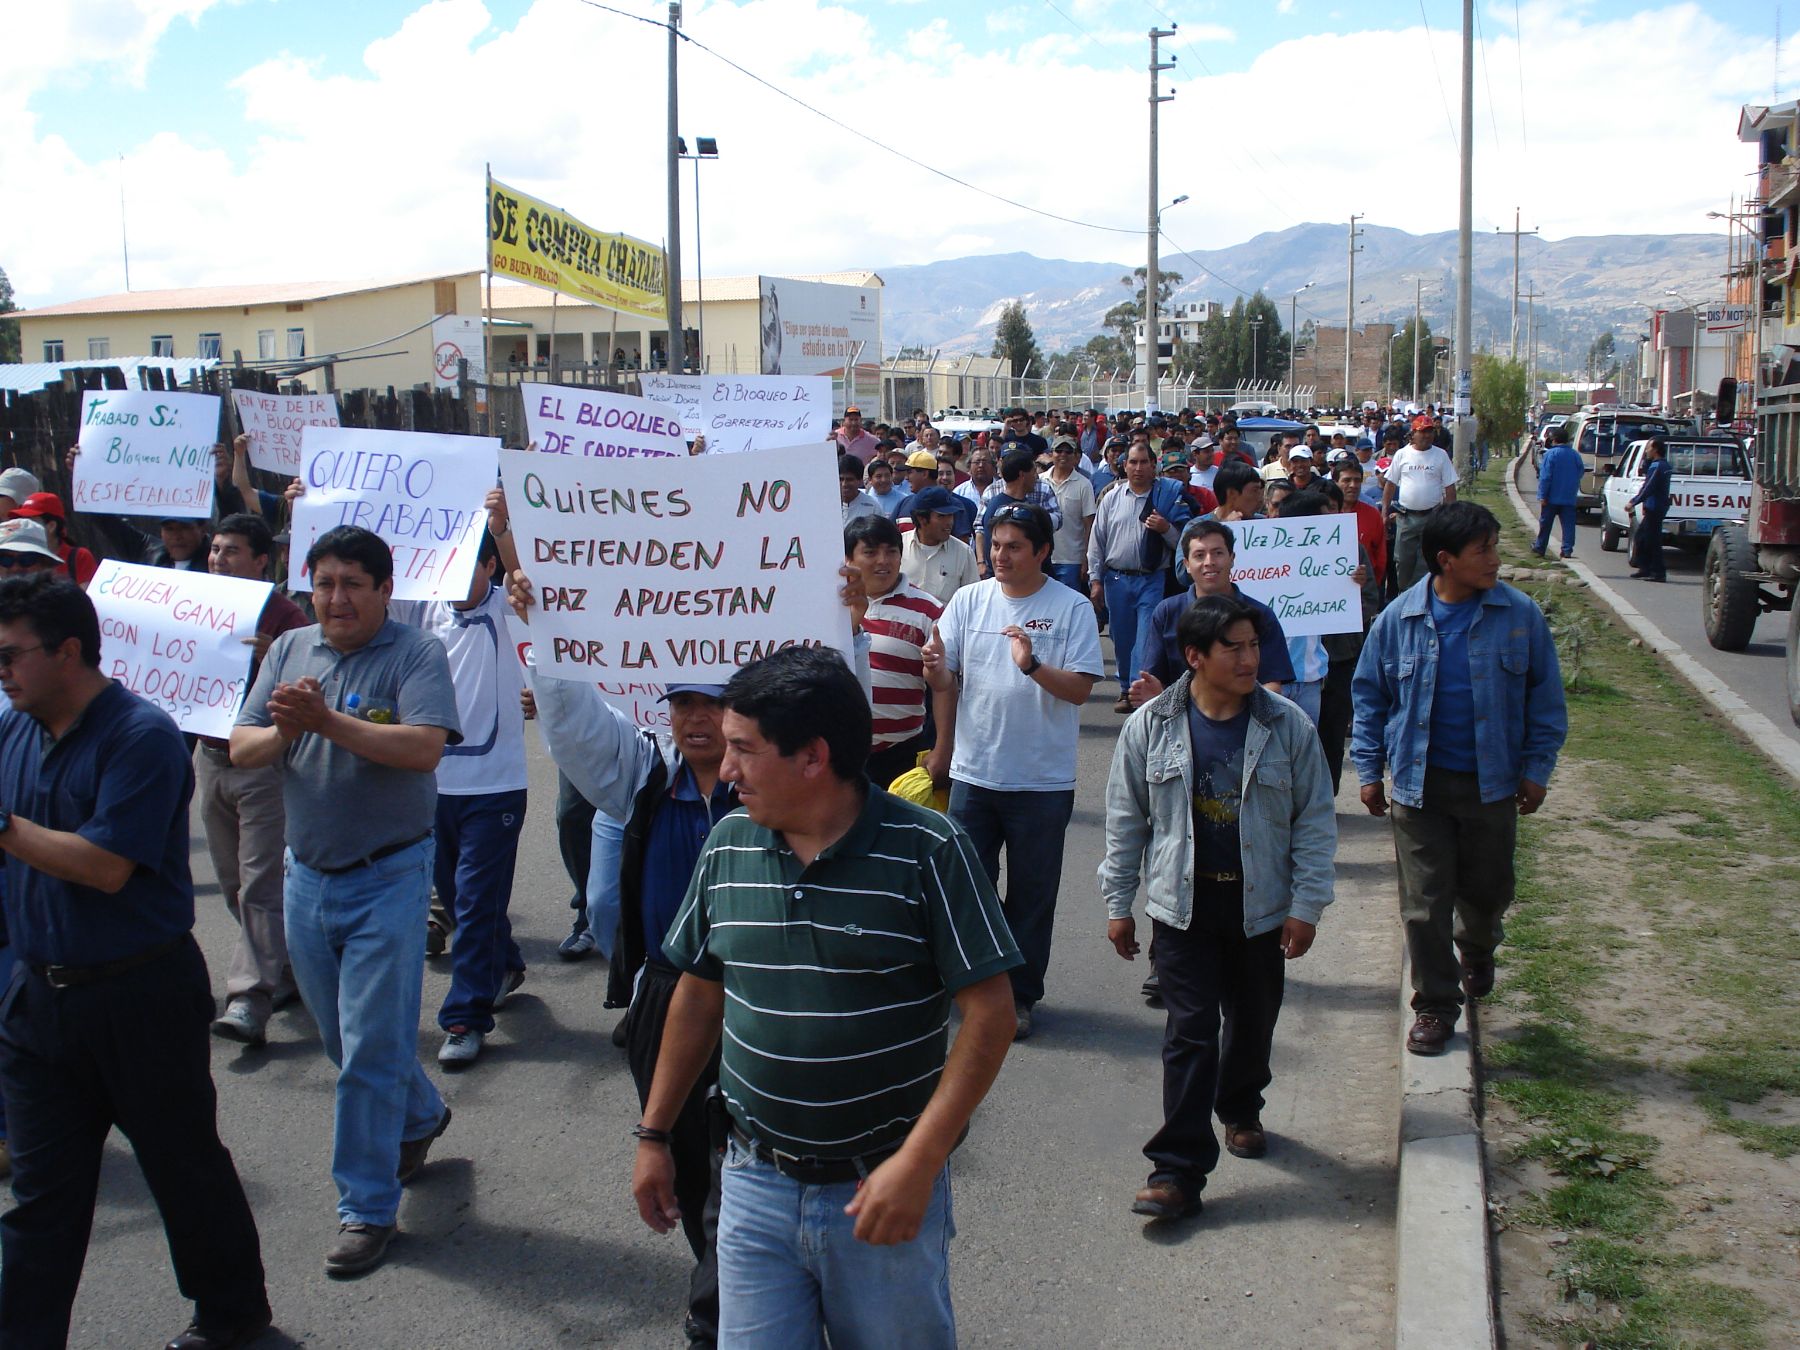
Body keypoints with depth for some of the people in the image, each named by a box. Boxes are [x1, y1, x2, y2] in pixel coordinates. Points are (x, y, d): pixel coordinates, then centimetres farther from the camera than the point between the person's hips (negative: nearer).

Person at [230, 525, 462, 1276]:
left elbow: (424, 747, -24)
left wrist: (328, 723, -30)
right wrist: (283, 732, -19)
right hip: (307, 875, 6)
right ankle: (420, 1118, 44)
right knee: (340, 1036, 19)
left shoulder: (417, 655, -9)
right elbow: (241, 749, 2)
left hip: (387, 877, -6)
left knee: (371, 1050, -3)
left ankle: (367, 1207, 8)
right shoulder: (290, 651, 7)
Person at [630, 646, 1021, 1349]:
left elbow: (988, 1012, -13)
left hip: (885, 1188, -3)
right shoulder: (728, 845, 1)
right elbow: (698, 995, 12)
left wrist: (918, 1162, -18)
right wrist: (653, 1137, 14)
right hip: (755, 1185, 4)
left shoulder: (928, 851, -14)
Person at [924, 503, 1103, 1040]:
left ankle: (1019, 994, 24)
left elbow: (1080, 690, -12)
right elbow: (943, 683, 1)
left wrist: (1033, 665, -28)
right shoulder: (969, 600, 1)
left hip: (1043, 780, -2)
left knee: (1032, 895, 9)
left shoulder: (1072, 608, -6)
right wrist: (936, 668, -22)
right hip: (974, 772, 2)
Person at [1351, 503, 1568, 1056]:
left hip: (1492, 783, 1)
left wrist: (1536, 769, -2)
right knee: (1424, 903, 1)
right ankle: (1435, 1006, 17)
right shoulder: (1399, 618, -5)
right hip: (1419, 785, -1)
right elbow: (1369, 698, 4)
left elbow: (1545, 698, 2)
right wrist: (1369, 770, 1)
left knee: (1487, 891, 16)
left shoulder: (1520, 615, -5)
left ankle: (1478, 952, 49)